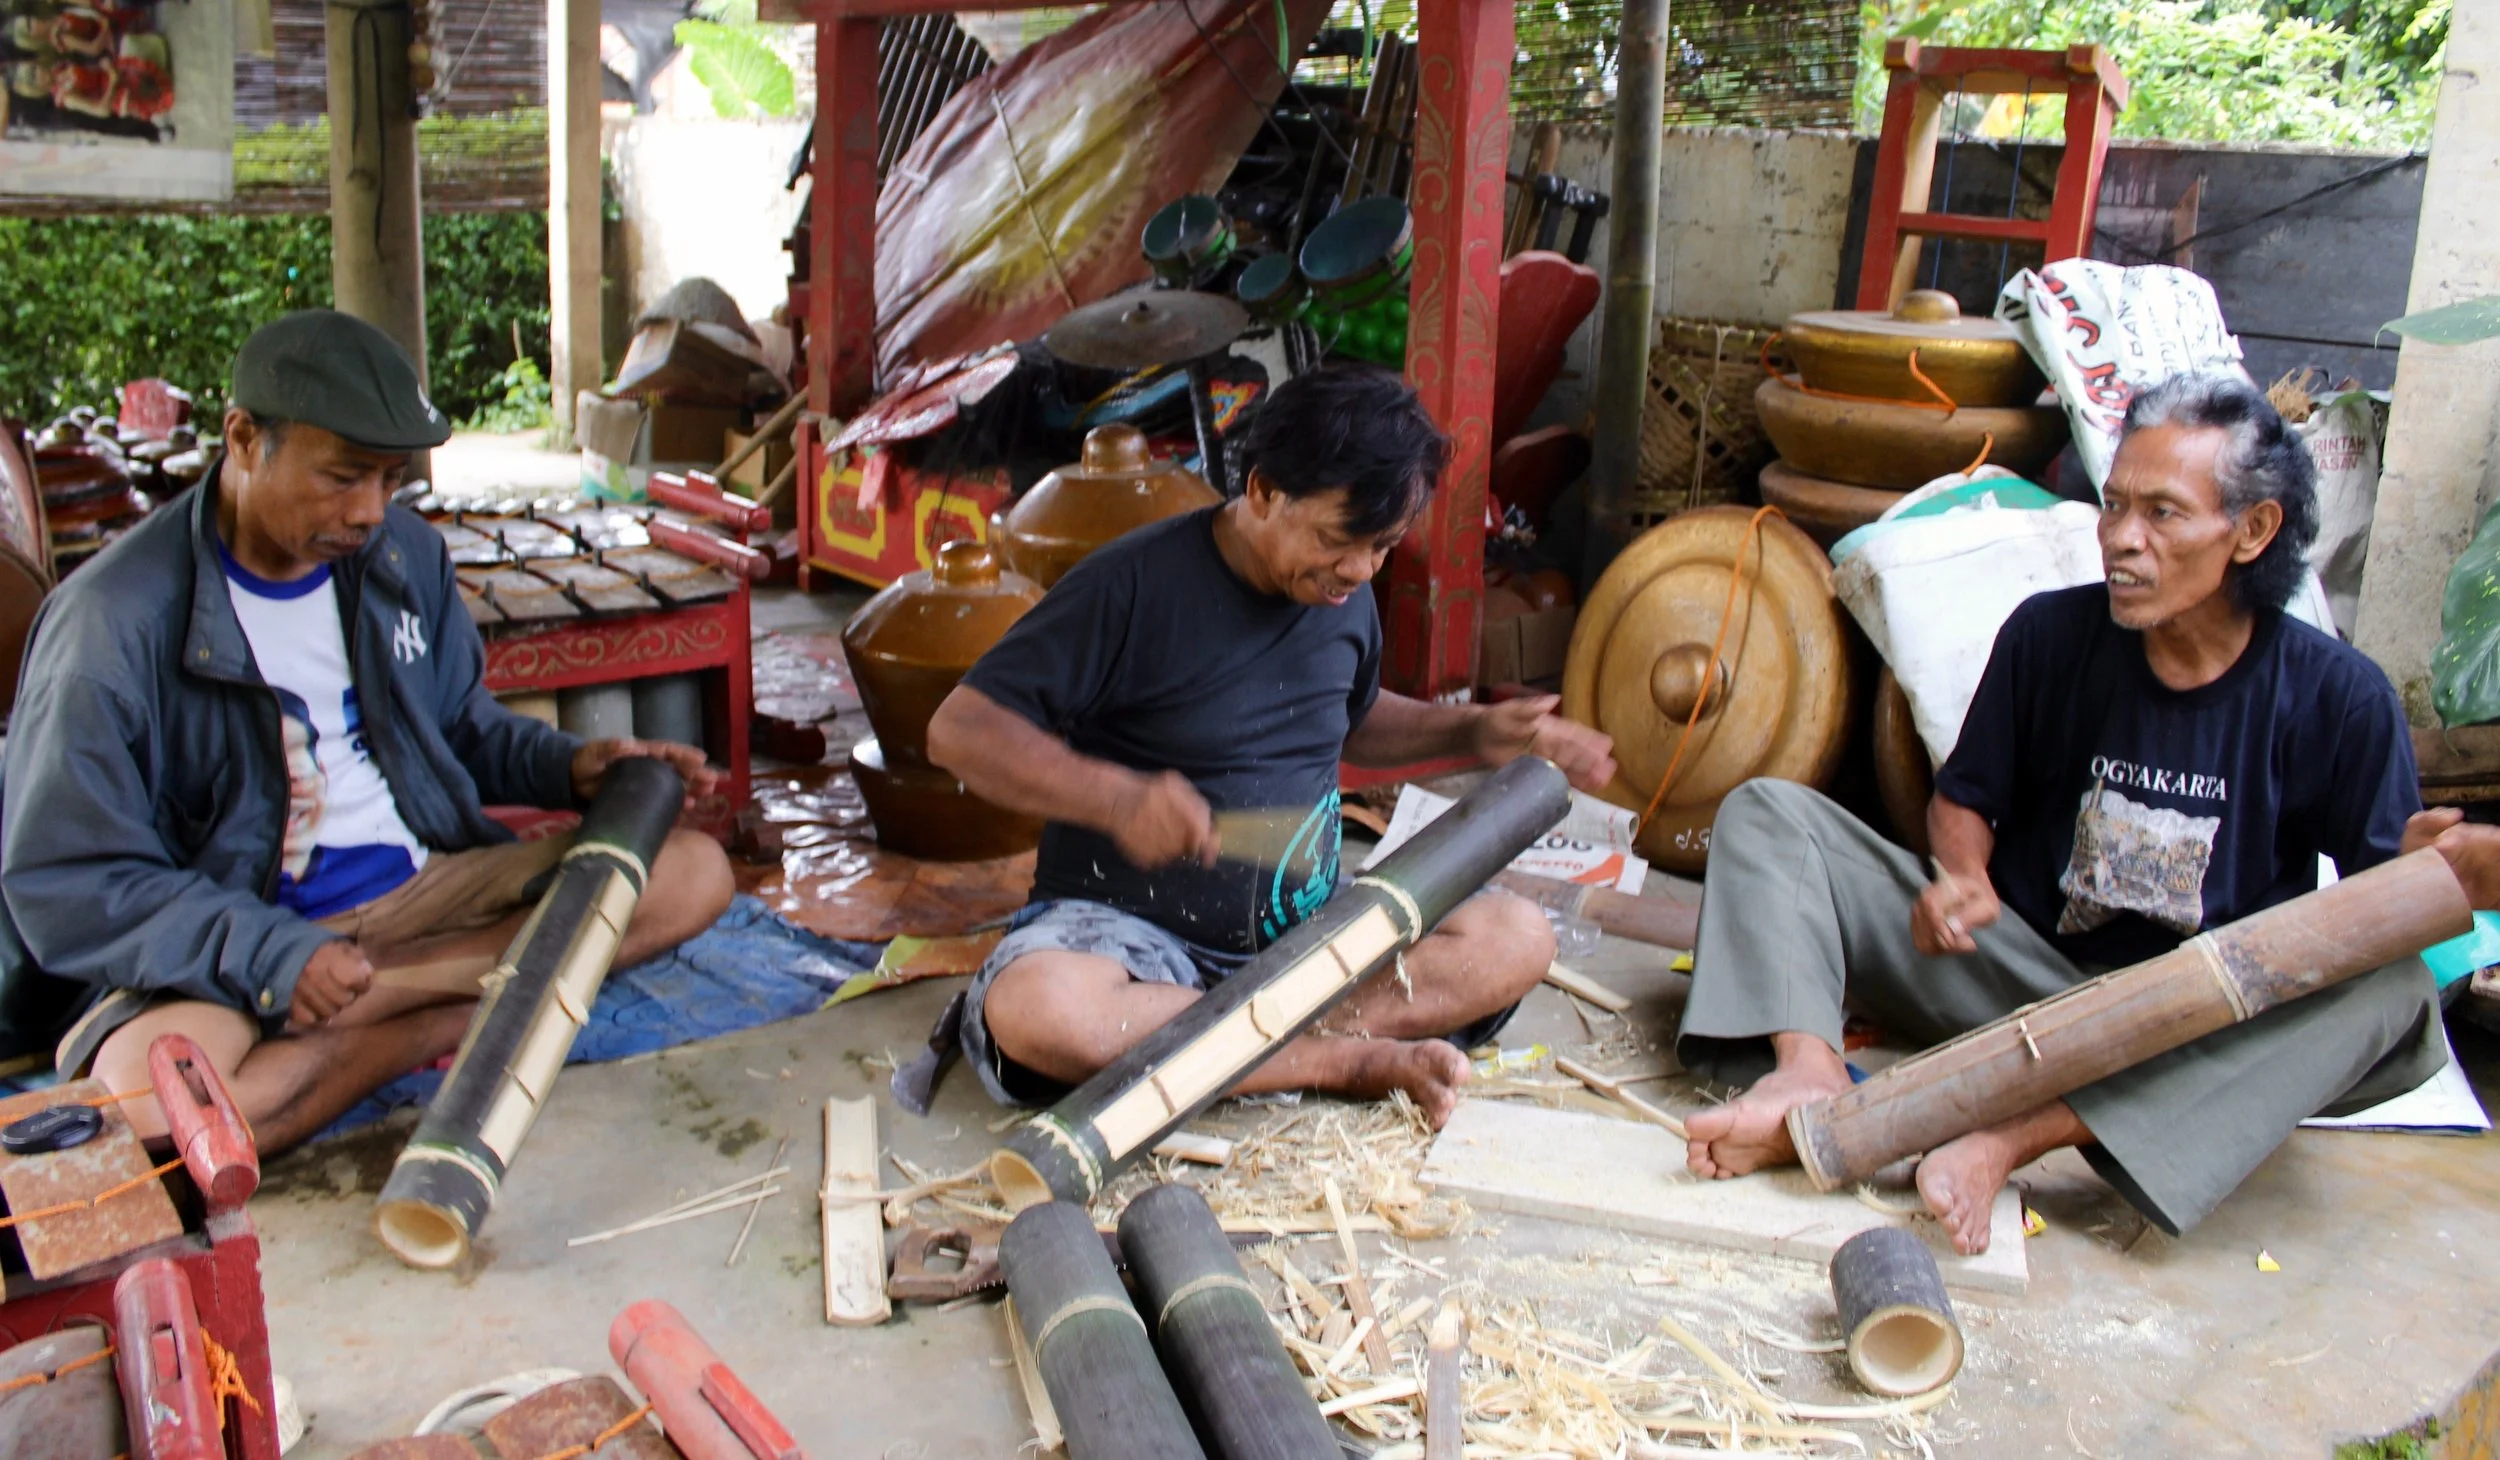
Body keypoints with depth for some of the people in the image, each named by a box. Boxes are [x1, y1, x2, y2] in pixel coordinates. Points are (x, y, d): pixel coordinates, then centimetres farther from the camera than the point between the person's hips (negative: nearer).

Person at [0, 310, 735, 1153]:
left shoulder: (403, 555, 6)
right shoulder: (114, 624, -14)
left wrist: (567, 767, -2)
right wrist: (268, 955, -28)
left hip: (423, 890, 5)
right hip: (226, 939, -5)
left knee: (692, 874, -12)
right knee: (152, 1098, -39)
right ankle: (437, 1020, -19)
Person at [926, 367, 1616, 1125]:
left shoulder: (1345, 594, 6)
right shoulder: (1136, 584, -14)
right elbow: (960, 729, -17)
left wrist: (1470, 731, 9)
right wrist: (1117, 797, -32)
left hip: (1304, 929, 5)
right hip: (1129, 922, -5)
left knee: (1516, 936, -16)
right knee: (1032, 1009, -38)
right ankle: (1356, 1057, -26)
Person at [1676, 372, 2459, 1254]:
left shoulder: (2338, 699, -7)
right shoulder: (2049, 635, -3)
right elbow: (1963, 799, 8)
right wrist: (1963, 875, -14)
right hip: (2013, 974, 2)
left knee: (2396, 993, -33)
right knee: (1767, 812, -8)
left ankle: (2008, 1141, -42)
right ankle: (1810, 1072, -37)